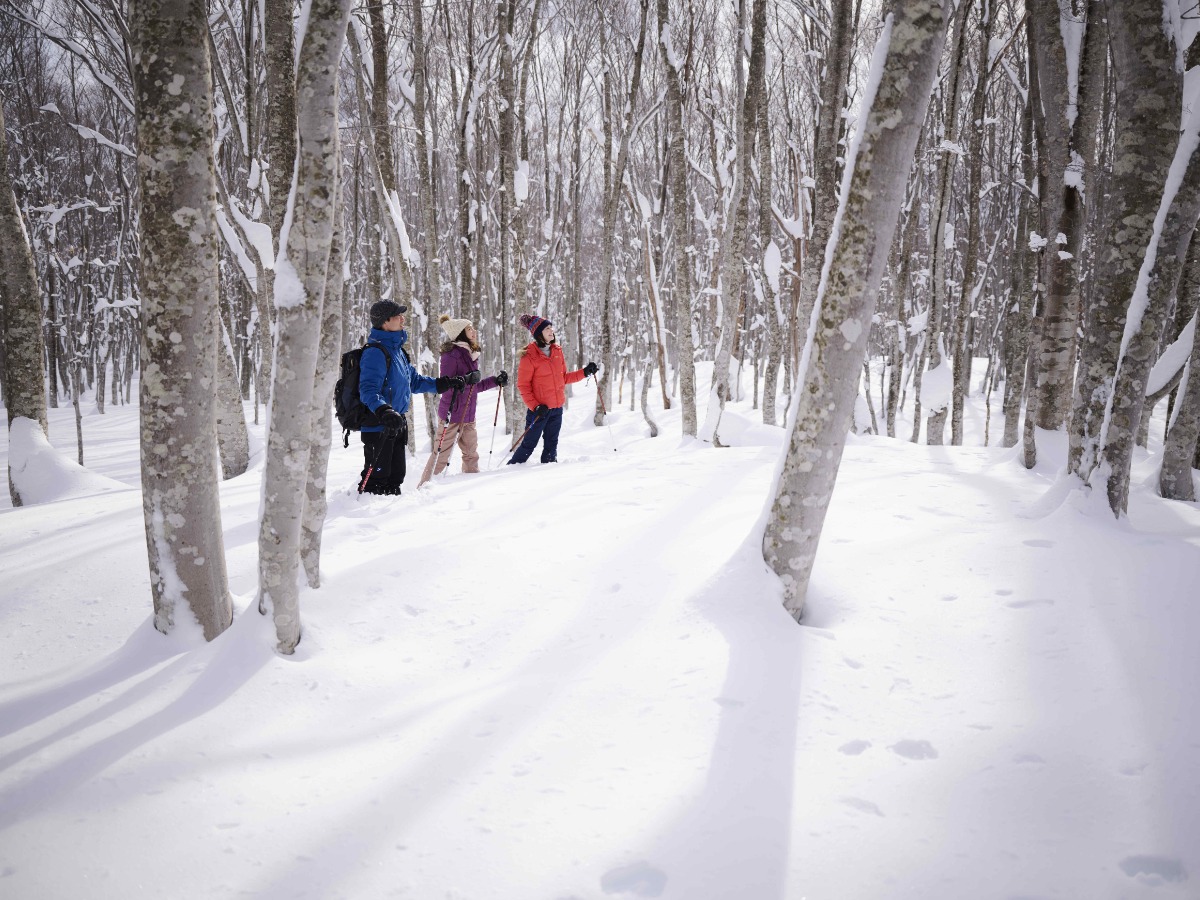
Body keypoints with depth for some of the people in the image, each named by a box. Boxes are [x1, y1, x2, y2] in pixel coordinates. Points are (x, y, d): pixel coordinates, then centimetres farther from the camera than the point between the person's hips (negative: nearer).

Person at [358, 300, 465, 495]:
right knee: (377, 477, -4)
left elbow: (413, 380, 25)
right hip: (378, 426, -9)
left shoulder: (397, 349, 14)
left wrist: (445, 384, 22)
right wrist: (384, 412, -42)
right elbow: (369, 390, -26)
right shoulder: (375, 352, -17)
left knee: (396, 474, 16)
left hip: (397, 424, 9)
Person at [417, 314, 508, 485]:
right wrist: (465, 379, -32)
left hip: (468, 415, 8)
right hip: (452, 414, -8)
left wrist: (496, 381, 16)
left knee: (471, 453, 15)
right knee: (441, 454, -3)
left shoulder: (471, 354, 12)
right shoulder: (452, 354, -14)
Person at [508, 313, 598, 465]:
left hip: (557, 408, 6)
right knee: (529, 444, -1)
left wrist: (584, 372, 7)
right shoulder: (529, 355, -12)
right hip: (540, 409, -6)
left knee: (551, 445, 13)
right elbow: (523, 385, -10)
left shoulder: (557, 351, 8)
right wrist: (535, 406, -17)